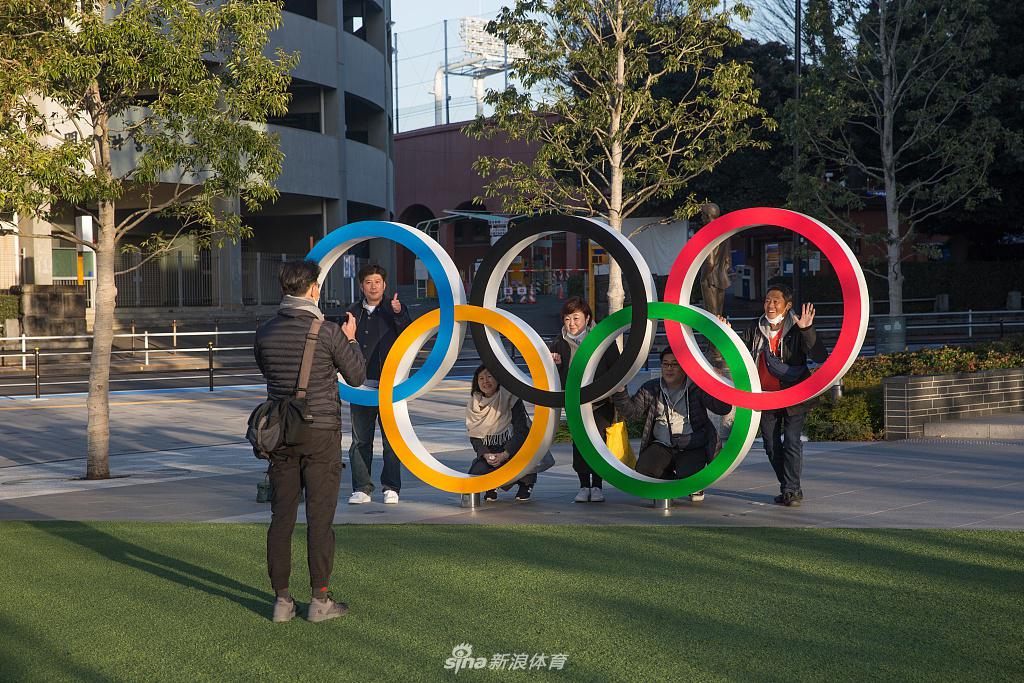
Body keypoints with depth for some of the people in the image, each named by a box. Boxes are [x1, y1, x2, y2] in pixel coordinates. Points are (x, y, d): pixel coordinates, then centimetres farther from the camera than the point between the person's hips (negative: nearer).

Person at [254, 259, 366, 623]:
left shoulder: (265, 332, 0)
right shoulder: (328, 332, -12)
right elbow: (356, 375, 0)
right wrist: (350, 339, 16)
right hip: (321, 433, -4)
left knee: (281, 517, 8)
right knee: (320, 517, 2)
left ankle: (282, 599, 11)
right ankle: (320, 599, 6)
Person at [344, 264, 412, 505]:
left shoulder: (394, 309, 1)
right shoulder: (354, 312, 12)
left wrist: (399, 314, -33)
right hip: (361, 385, 3)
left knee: (391, 438, -1)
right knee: (360, 439, 5)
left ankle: (391, 487, 8)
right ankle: (362, 488, 11)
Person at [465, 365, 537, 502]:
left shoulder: (510, 397, -13)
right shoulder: (474, 403, 0)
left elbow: (521, 430, -18)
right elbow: (474, 436, 1)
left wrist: (505, 454, -27)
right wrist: (486, 455, -18)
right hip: (489, 451, 3)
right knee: (476, 474, -26)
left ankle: (526, 483, -8)